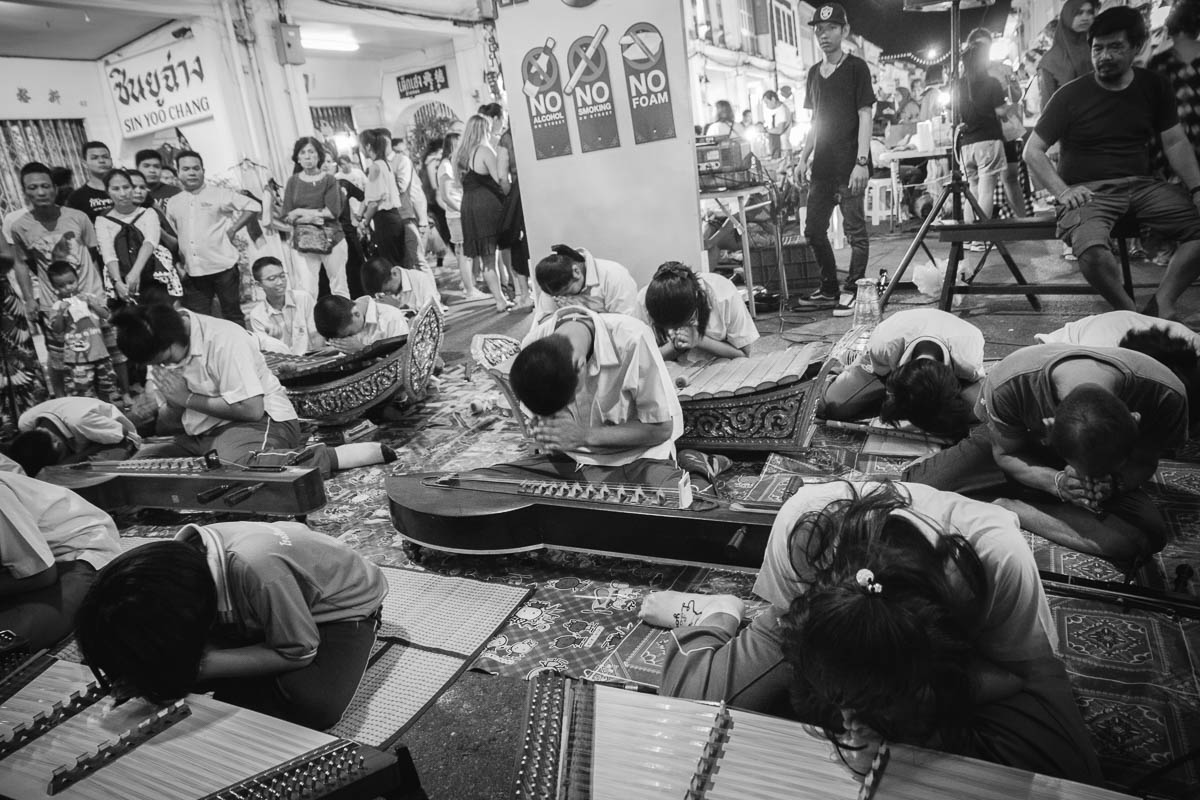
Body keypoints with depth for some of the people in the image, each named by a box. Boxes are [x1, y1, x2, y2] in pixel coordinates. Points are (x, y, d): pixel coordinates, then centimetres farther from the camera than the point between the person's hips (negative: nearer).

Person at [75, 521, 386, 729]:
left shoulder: (256, 568, -42)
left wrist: (201, 666, -28)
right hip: (273, 605, 6)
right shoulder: (179, 555, -21)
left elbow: (299, 653, -26)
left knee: (313, 704, -30)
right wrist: (140, 676, -20)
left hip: (344, 604, -6)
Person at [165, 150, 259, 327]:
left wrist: (232, 229, -7)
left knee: (233, 316, 5)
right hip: (193, 273, 4)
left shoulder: (219, 194, 0)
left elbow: (253, 207, -3)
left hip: (223, 267, -4)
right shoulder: (173, 203, 14)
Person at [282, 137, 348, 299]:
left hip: (331, 239, -1)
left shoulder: (329, 180, 1)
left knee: (339, 288, 5)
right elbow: (286, 216, 4)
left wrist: (301, 212, -8)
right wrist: (311, 218, -13)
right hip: (302, 241, 1)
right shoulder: (293, 182, 8)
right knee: (305, 292, -7)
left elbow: (333, 212, -10)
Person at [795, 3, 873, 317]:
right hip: (822, 166, 7)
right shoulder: (814, 73, 14)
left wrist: (862, 162, -17)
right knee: (814, 229, 9)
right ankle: (829, 289, 22)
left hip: (849, 166, -7)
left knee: (855, 229, -2)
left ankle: (852, 293, 5)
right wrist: (804, 158, 12)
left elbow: (865, 116, -8)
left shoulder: (856, 67, -3)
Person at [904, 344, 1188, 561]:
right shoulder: (1007, 386, -39)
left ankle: (1006, 507, -16)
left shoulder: (1164, 395, -34)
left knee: (1149, 535, -28)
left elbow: (1144, 462, -12)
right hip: (1020, 445, -2)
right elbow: (1005, 453, -16)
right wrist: (1057, 483, -34)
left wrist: (1113, 484, -34)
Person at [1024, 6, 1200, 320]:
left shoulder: (1153, 87, 10)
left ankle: (1160, 306, -11)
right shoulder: (1071, 95, -1)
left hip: (1141, 185, 5)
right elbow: (1033, 151, -1)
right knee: (1092, 249, -36)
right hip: (1089, 190, -4)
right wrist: (1063, 191, -16)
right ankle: (1131, 314, -13)